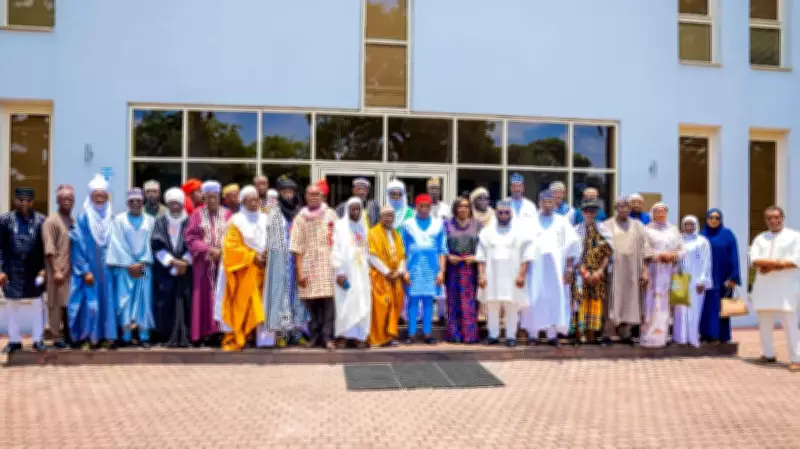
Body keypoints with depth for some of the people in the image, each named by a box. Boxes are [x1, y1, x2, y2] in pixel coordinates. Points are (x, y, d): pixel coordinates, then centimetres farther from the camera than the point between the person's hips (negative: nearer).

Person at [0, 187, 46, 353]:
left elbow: (45, 247, -1)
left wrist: (43, 268, -8)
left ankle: (38, 339, 21)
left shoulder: (40, 220, -4)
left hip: (34, 270, 0)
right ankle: (14, 340, 22)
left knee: (38, 304, 9)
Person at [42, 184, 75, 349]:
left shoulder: (74, 221, 13)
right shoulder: (51, 221, -6)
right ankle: (57, 337, 6)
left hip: (73, 270, 6)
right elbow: (49, 250, -11)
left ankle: (68, 335, 19)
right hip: (58, 270, -6)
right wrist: (56, 270, -16)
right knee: (57, 304, -1)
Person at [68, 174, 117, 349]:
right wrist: (85, 270, -11)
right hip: (89, 269, -3)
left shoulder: (112, 219, 8)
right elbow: (78, 246, -6)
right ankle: (89, 337, 4)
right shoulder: (83, 219, -2)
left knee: (108, 300, 2)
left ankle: (108, 335, 6)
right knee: (90, 301, -4)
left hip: (107, 269, 3)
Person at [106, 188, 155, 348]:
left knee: (143, 298, -1)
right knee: (125, 299, -4)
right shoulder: (119, 219, 5)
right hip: (124, 266, -1)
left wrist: (141, 263, -8)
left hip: (144, 266, 1)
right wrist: (130, 264, -8)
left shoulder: (150, 221, 9)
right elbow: (117, 243, -1)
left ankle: (144, 336, 1)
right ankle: (126, 336, 0)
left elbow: (151, 243, 4)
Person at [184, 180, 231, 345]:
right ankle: (204, 332, 4)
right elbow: (190, 238, -1)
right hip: (203, 262, 0)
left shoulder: (227, 214, 6)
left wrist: (222, 251, -13)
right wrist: (209, 250, -12)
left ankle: (221, 330, 1)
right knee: (204, 296, 1)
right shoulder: (197, 215, 6)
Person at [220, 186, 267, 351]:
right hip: (243, 271, -4)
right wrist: (252, 257, -14)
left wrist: (267, 255, -4)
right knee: (241, 305, -5)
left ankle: (252, 336, 9)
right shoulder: (236, 221, -2)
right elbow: (231, 246, -8)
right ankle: (234, 339, 1)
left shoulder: (265, 220, 11)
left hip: (261, 269, 4)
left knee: (258, 305, 2)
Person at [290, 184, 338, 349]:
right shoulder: (300, 218, 8)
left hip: (328, 264, -1)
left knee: (328, 300, -9)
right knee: (311, 302, 2)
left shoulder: (330, 215, 7)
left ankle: (327, 337, -4)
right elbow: (297, 248, 4)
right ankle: (315, 336, 14)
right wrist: (299, 272, -3)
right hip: (309, 266, 1)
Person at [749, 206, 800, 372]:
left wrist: (770, 266, -13)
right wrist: (777, 262, -16)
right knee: (764, 322, 8)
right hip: (763, 286, 5)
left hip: (786, 287, -4)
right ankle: (768, 354, 19)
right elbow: (754, 260, -1)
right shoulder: (760, 238, 14)